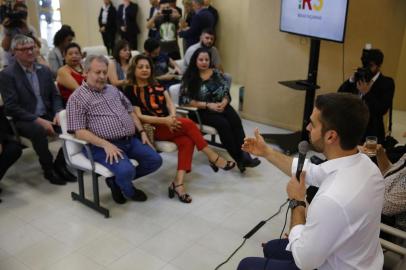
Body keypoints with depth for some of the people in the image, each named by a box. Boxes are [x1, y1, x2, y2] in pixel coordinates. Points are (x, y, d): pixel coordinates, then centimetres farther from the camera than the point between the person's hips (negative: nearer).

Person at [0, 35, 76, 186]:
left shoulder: (44, 70, 10)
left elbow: (55, 96, 13)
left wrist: (58, 113, -9)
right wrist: (38, 120, -22)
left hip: (47, 116, 5)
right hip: (23, 120, -5)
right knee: (39, 130, -37)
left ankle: (60, 164, -3)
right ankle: (48, 169, -13)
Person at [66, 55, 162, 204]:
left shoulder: (112, 89, 18)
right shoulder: (77, 97, -4)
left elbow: (130, 111, 24)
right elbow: (79, 132, -13)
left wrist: (142, 132, 10)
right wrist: (105, 144, -24)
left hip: (130, 140, 7)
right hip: (102, 146, -7)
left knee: (155, 160, -5)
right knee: (126, 170, -30)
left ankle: (118, 179, 14)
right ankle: (129, 191, 9)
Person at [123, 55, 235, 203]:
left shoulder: (157, 85, 19)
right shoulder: (130, 91, 0)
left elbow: (170, 103, 8)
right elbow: (138, 116, -9)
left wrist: (172, 116, -15)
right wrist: (164, 120, -20)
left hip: (169, 124, 6)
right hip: (152, 129, -6)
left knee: (187, 141, -26)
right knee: (187, 123, -25)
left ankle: (178, 183, -31)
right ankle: (213, 158, -14)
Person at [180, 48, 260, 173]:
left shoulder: (216, 73, 9)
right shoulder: (189, 77, -2)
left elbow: (226, 92, 8)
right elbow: (185, 100, -11)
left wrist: (223, 103, -15)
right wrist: (208, 105, -17)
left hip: (220, 106, 4)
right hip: (202, 111, -4)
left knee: (236, 121, -26)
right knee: (223, 124, -30)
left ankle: (244, 155, -35)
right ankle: (239, 159, -28)